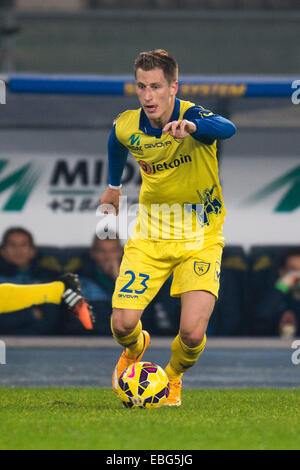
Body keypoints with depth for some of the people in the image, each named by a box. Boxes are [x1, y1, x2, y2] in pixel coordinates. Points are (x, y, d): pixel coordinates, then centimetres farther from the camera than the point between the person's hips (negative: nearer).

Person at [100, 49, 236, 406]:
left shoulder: (193, 117, -23)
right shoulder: (126, 127, -9)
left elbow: (226, 128, -48)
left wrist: (191, 126, -68)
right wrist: (114, 186, 31)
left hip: (200, 239, -3)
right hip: (150, 237, 3)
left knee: (192, 333, -18)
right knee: (122, 324, -10)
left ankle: (173, 377, 20)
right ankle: (135, 349, 31)